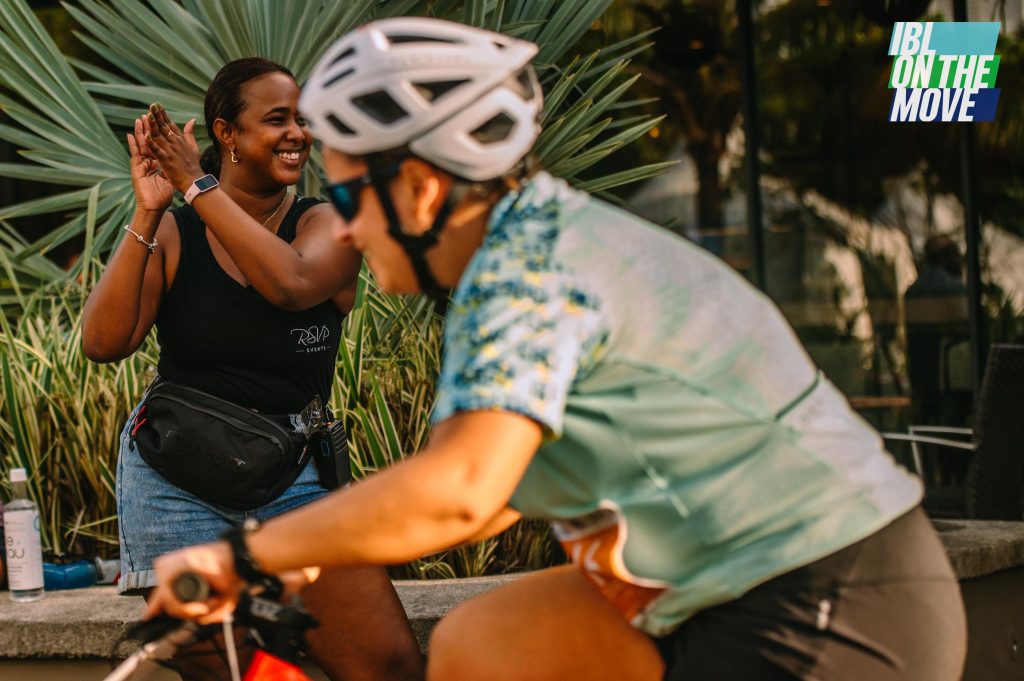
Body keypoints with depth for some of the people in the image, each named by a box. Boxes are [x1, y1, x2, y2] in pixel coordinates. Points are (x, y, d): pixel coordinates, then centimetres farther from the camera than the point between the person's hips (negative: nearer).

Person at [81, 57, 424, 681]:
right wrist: (148, 215, -15)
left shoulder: (325, 225, 3)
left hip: (294, 479, 0)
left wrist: (198, 186, -17)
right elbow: (104, 343, -9)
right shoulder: (170, 232, 5)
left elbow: (292, 284, -21)